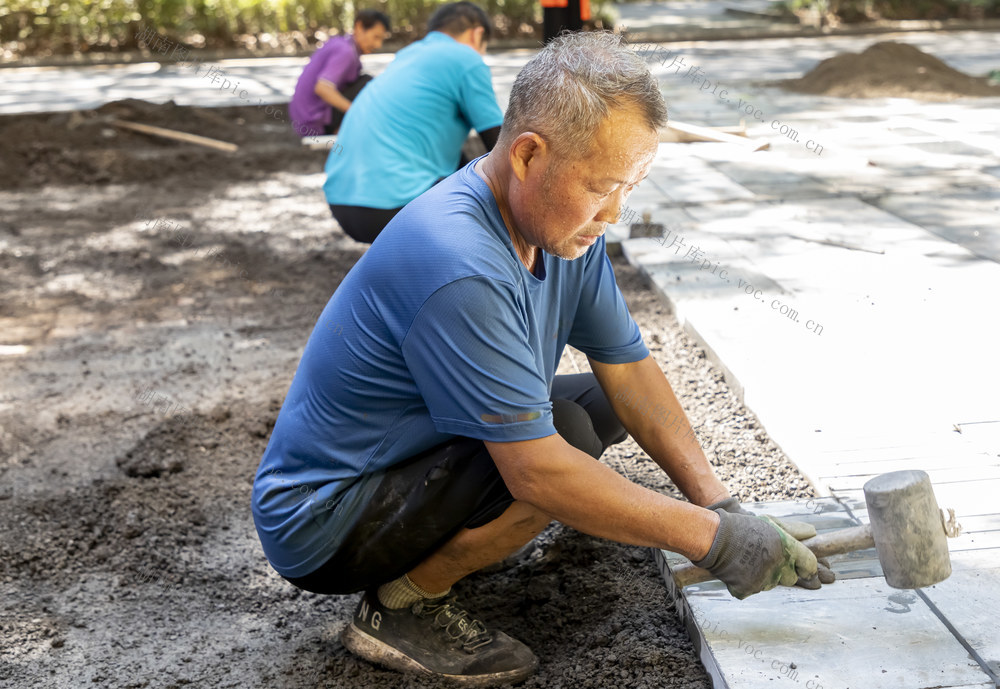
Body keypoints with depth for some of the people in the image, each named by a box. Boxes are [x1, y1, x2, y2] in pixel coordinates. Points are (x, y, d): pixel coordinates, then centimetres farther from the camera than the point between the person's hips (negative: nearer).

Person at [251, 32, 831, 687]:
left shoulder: (563, 221, -4)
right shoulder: (459, 265, -33)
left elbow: (628, 368, 0)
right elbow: (538, 471, -33)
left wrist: (720, 503, -10)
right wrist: (711, 538, -27)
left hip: (420, 450, 9)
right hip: (320, 524, -9)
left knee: (602, 404, 7)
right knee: (564, 437, -27)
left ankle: (433, 543, 8)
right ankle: (402, 603, -8)